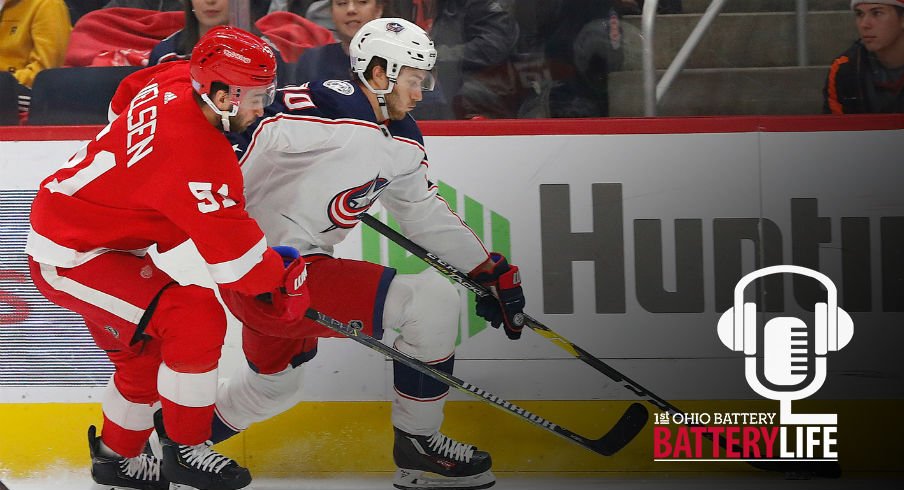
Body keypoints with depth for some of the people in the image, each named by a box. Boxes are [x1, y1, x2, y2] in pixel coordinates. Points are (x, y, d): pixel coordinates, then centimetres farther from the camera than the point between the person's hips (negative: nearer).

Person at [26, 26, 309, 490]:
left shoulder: (172, 82, -6)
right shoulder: (199, 157, -31)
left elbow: (125, 96, 18)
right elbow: (233, 254, -29)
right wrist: (286, 284, -14)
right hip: (70, 257, -10)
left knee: (145, 348, 20)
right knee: (196, 319, -19)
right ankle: (186, 451, -5)